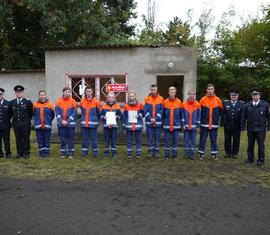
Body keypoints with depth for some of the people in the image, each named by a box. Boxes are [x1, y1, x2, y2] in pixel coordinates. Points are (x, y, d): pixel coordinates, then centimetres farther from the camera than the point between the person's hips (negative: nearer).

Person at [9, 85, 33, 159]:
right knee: (18, 139, 8)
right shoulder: (12, 102, 6)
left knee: (26, 139, 4)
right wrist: (15, 119, 13)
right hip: (16, 124, 3)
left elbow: (31, 112, 5)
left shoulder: (28, 102, -3)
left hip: (25, 124, -3)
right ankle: (19, 153, 18)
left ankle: (26, 153, 13)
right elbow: (11, 113, 16)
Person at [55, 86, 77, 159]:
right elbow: (57, 112, 2)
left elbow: (74, 113, -4)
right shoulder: (59, 101, 6)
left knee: (71, 138, 4)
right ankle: (63, 153, 17)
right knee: (62, 139, 7)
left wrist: (68, 121, -11)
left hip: (70, 124, -1)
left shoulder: (73, 101, 1)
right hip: (61, 124, 1)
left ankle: (71, 153, 13)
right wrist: (61, 121, -11)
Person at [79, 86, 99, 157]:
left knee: (93, 138, 3)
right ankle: (84, 151, 18)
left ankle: (95, 151, 13)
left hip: (93, 123, -3)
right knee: (84, 138, 9)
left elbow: (98, 112, 5)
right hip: (84, 123, 3)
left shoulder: (95, 101, -3)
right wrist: (84, 118, 13)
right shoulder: (82, 101, 4)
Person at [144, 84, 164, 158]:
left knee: (157, 137, 6)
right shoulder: (147, 99, 3)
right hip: (149, 122, 1)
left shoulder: (161, 99, 2)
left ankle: (157, 151, 16)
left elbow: (161, 110, -2)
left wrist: (156, 119, -11)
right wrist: (150, 118, -10)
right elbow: (145, 110, 0)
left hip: (158, 122, 0)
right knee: (150, 137, 5)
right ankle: (150, 151, 14)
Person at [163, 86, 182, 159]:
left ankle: (175, 154, 17)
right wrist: (163, 122, 2)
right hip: (167, 125, 0)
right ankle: (167, 155, 15)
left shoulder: (179, 102, 1)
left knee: (175, 140, 7)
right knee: (167, 140, 5)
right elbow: (163, 114, 4)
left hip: (176, 125, 0)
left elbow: (180, 114, 4)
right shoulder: (165, 102, 0)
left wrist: (181, 123, 3)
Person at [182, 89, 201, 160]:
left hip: (194, 126, 0)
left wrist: (198, 125, 1)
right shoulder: (184, 104, 1)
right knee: (186, 140, 6)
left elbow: (199, 116, 4)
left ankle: (192, 154, 14)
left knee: (193, 140, 5)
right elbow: (182, 115, 3)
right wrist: (183, 124, -3)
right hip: (186, 126, 0)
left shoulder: (197, 104, 1)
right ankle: (187, 153, 16)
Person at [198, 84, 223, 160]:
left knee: (214, 139, 8)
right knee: (203, 139, 3)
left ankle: (214, 154, 18)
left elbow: (221, 111, 12)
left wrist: (218, 119, 10)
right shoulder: (202, 100, -1)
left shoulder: (218, 100, 3)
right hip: (204, 124, -1)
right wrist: (200, 120, 3)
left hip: (214, 124, 1)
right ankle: (201, 153, 12)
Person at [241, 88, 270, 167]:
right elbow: (243, 117, 6)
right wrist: (243, 127, 2)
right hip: (250, 129, 2)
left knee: (261, 144, 2)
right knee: (250, 144, 10)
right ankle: (250, 158, 23)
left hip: (261, 129, -2)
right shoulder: (247, 105, 4)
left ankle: (261, 160, 13)